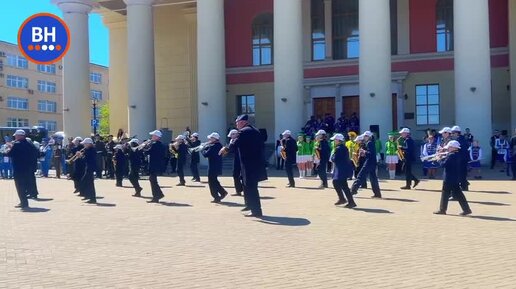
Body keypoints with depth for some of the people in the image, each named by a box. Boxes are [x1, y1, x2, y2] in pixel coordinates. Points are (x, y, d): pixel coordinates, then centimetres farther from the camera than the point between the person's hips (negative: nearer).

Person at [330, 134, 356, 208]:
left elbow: (334, 159, -19)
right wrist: (334, 158, 8)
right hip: (343, 168, 10)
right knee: (335, 182, 20)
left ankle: (351, 202, -10)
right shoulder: (344, 147, 13)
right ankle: (342, 199, 29)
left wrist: (332, 155, 2)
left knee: (343, 185, -9)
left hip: (342, 169, -10)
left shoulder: (338, 148, -17)